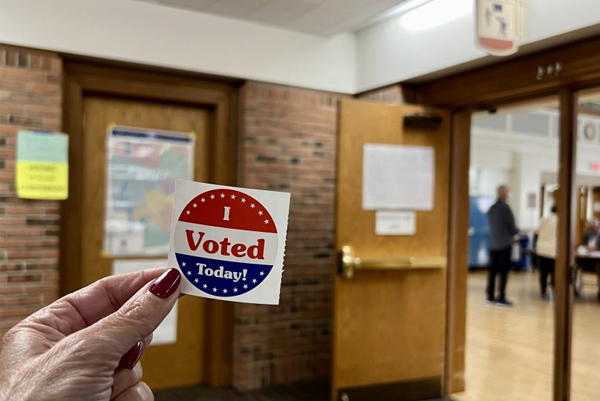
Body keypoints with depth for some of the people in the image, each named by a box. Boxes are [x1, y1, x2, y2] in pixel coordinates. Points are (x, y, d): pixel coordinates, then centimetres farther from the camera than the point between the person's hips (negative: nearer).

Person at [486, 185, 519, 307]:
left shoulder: (491, 208, 6)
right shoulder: (505, 208, -14)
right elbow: (512, 227, -9)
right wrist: (516, 230, 11)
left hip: (493, 244, 7)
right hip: (505, 244, -6)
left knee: (493, 270, 10)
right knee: (504, 271, -2)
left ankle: (491, 296, 14)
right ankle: (501, 298, -1)